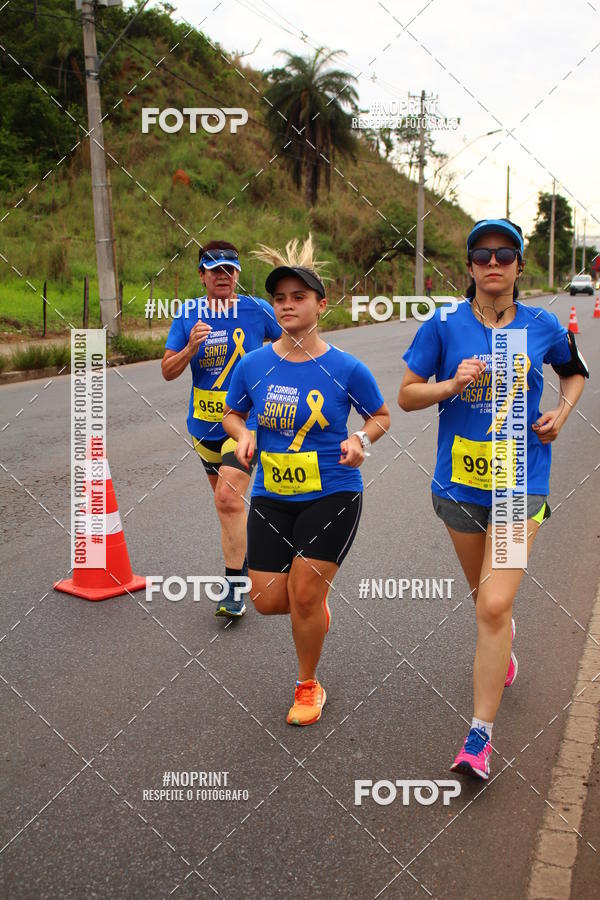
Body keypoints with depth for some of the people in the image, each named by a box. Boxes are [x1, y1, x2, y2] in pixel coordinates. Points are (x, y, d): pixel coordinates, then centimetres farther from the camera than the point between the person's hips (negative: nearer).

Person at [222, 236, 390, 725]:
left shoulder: (346, 368, -10)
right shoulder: (254, 364, -3)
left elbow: (381, 415, 5)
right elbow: (232, 413, 13)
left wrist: (360, 439, -15)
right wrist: (244, 435, -9)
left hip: (332, 494, -3)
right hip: (272, 496, 3)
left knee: (303, 596, -3)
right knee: (268, 600, 3)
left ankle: (309, 687, 24)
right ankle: (318, 594, 40)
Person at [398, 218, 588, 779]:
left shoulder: (543, 326, -1)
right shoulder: (445, 325, -4)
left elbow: (575, 372, 19)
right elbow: (406, 395, 0)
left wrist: (561, 413, 2)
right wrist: (453, 384, -18)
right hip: (459, 482, 2)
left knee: (493, 606, -12)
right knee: (484, 596, 20)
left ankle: (480, 735, 0)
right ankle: (503, 655, 54)